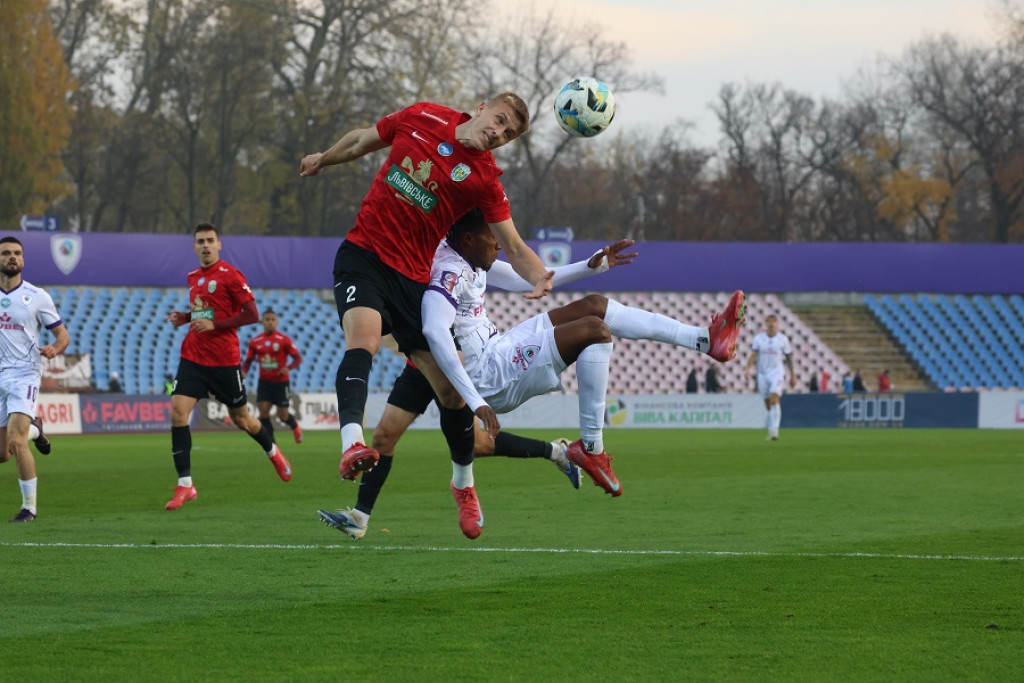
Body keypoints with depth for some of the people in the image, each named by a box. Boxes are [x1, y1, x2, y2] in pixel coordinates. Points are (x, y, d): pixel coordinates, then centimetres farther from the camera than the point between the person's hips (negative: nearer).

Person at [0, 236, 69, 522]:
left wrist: (54, 349, -16)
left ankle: (30, 506, -8)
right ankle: (33, 429, 41)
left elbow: (62, 334, 5)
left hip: (24, 374, -4)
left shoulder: (37, 296, 0)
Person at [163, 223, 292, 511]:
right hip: (193, 356, 5)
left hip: (224, 359, -5)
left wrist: (214, 324, -20)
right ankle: (185, 485, -11)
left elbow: (252, 314, -13)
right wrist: (184, 317, 6)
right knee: (177, 411, -13)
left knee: (240, 418, 9)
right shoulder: (193, 277, 12)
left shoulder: (230, 274, -9)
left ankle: (273, 452, 42)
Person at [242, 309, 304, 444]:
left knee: (283, 415, 3)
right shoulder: (255, 341, 2)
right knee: (263, 411, -12)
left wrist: (288, 368, -24)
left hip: (281, 382, -2)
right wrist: (243, 371, -11)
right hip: (264, 382, 2)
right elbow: (248, 360, 11)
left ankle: (295, 426, 39)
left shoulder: (284, 340, -7)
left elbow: (298, 358, -5)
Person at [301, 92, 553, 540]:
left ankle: (463, 483, 27)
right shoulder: (422, 118, 1)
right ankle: (352, 444, -51)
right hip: (363, 254, -1)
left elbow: (514, 248, -2)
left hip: (413, 276, 1)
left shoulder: (485, 178, -1)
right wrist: (323, 159, 32)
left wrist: (539, 278, -22)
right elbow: (362, 140, 20)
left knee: (451, 388, 1)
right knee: (363, 335, -31)